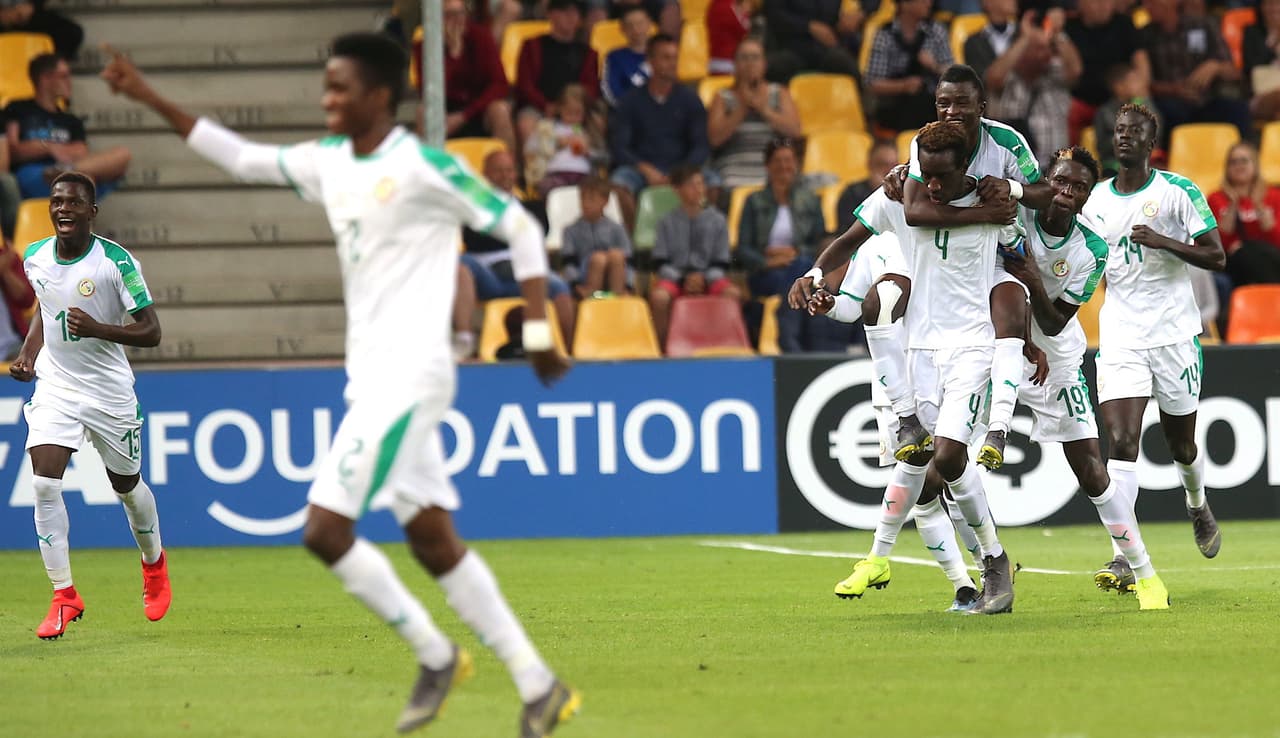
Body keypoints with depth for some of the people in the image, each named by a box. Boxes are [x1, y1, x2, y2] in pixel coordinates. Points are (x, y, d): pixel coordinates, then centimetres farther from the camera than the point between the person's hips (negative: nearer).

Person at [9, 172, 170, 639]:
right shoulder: (35, 258, -2)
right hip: (54, 386, 3)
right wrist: (28, 355, 4)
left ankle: (154, 563, 45)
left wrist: (96, 328, -30)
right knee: (44, 484, -15)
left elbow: (151, 332, -16)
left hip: (109, 391, -3)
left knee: (127, 486, 14)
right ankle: (64, 596, -8)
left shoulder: (115, 261, -17)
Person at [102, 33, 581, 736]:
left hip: (408, 373, -8)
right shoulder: (328, 162, 11)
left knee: (326, 527, -13)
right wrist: (150, 99, 20)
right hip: (371, 378, 8)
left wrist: (538, 330, -10)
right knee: (433, 541, 7)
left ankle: (434, 654, 2)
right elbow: (243, 158, 23)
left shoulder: (423, 167, -11)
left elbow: (519, 227, -7)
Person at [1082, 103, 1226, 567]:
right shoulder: (1096, 199, 7)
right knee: (1121, 442, -14)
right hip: (1120, 337, 2)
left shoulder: (1179, 192, -6)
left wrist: (1162, 241, -21)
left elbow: (1216, 257, -9)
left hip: (1174, 332, -2)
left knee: (1181, 443, 13)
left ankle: (1198, 506, 46)